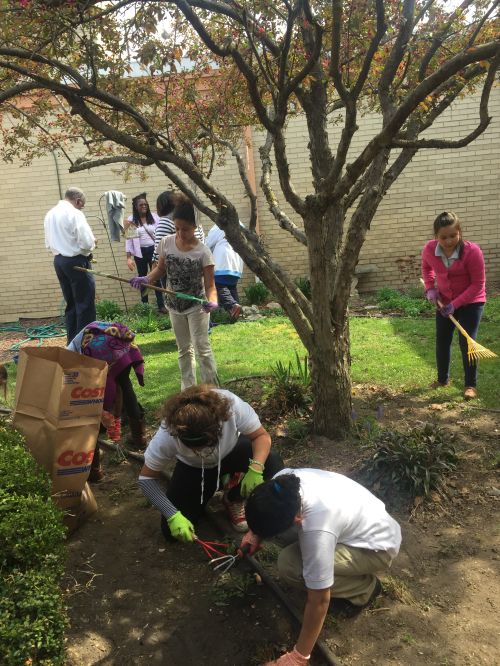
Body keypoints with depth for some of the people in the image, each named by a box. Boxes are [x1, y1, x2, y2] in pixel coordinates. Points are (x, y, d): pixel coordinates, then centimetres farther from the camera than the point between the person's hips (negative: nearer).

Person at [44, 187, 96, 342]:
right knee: (85, 304, 0)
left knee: (71, 304, 14)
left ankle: (72, 342, 19)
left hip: (58, 261, 8)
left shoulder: (50, 214, 12)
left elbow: (48, 244, 17)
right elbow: (87, 242, -18)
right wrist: (91, 245, 2)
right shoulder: (75, 214, -12)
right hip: (76, 261, -8)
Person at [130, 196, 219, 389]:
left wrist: (212, 301, -41)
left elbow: (210, 285, -20)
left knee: (202, 348, -5)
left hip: (196, 306, -5)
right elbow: (161, 269, 6)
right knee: (184, 349, 15)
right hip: (175, 306, 5)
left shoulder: (203, 252, -21)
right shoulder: (166, 243, -9)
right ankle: (188, 390, 28)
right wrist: (146, 279, -13)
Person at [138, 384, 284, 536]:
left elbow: (261, 436, -23)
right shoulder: (168, 434, -36)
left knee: (272, 465, -28)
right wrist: (172, 516, -31)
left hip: (232, 452, 0)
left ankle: (233, 499, 3)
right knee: (171, 531, -10)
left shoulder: (232, 405, -39)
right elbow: (147, 478, -21)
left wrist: (256, 468, -41)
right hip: (193, 467, 0)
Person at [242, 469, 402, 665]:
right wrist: (255, 531, -2)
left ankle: (365, 588, 0)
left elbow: (319, 601, -27)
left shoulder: (317, 530, -39)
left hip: (377, 546, -7)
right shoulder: (282, 481, -21)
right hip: (363, 516, 8)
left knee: (288, 565, -22)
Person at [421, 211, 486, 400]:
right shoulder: (429, 249, -16)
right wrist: (430, 288, -6)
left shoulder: (472, 251, -27)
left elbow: (478, 284, -21)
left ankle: (470, 385, 10)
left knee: (466, 342, -6)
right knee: (442, 341, 11)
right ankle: (442, 379, 31)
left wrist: (455, 303, -26)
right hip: (445, 302, 4)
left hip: (471, 302, -4)